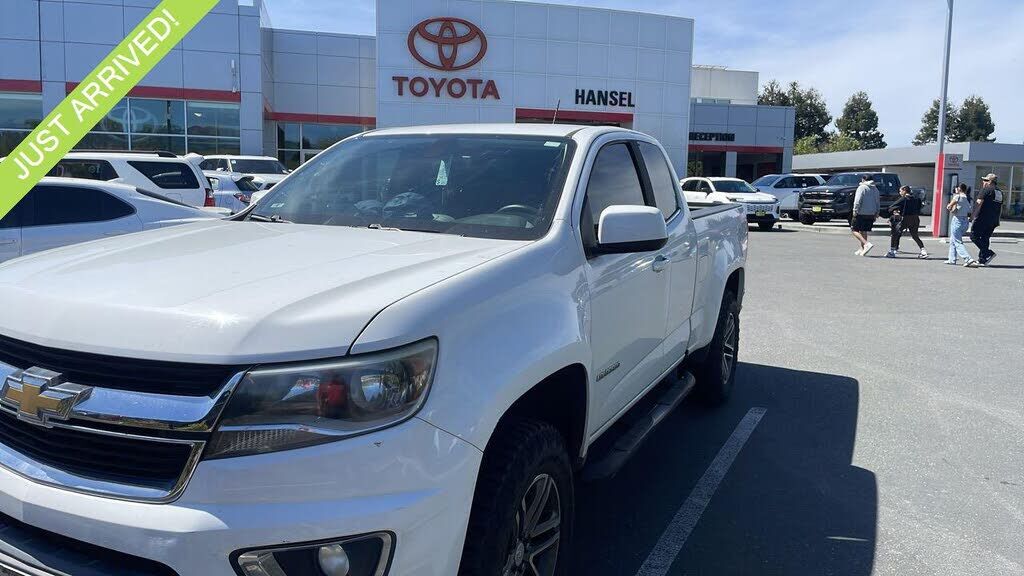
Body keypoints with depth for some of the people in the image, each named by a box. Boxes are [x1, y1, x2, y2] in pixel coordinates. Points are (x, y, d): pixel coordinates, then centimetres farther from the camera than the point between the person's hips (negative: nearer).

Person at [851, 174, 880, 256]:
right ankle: (862, 249, 16)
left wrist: (855, 211, -13)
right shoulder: (875, 189, 14)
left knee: (855, 230, -4)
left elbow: (858, 201, -16)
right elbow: (877, 202, 17)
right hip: (871, 214, 7)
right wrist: (876, 213, 22)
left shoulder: (862, 187, -8)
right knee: (864, 231, 15)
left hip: (861, 213, -7)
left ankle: (867, 244, -21)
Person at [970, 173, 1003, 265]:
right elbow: (1001, 208, 22)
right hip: (993, 221, 8)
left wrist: (973, 214, -13)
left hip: (983, 219, -8)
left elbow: (979, 202, -18)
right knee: (985, 238, 12)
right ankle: (982, 259, 13)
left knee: (974, 236, -3)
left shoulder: (986, 190, -8)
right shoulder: (1000, 192, 17)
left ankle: (988, 253, -13)